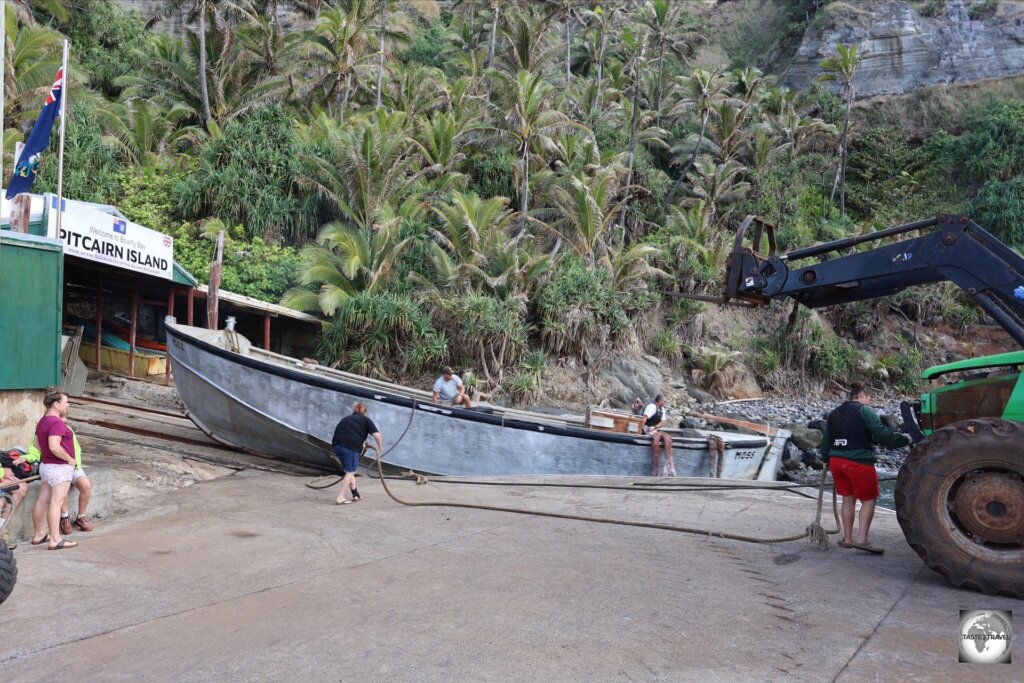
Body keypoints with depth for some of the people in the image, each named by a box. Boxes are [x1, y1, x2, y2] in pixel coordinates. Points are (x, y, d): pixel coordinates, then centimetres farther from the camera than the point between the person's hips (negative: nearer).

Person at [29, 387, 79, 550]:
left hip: (46, 465, 10)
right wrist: (70, 459, -18)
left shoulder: (42, 421, 13)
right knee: (56, 502, -9)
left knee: (42, 501, 14)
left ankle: (38, 535, 23)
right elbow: (54, 446, -28)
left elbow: (39, 445, 21)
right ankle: (55, 540, -8)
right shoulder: (56, 423, -19)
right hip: (60, 467, -10)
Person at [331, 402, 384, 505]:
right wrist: (380, 447, 16)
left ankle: (355, 494, 25)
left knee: (349, 470, 20)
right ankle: (340, 498, 1)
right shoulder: (365, 420, 13)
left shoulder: (346, 418, 28)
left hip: (337, 444, 5)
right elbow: (377, 435, 0)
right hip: (351, 446, -5)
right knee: (350, 472, 6)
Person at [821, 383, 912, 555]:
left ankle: (847, 539, 19)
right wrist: (905, 439, -4)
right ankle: (862, 539, -4)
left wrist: (827, 460, 27)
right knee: (868, 500, 4)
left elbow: (825, 441, 18)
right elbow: (882, 434, -14)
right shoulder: (865, 411, -6)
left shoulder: (834, 414, 15)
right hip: (859, 463, -7)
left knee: (848, 499, 16)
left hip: (836, 461, 7)